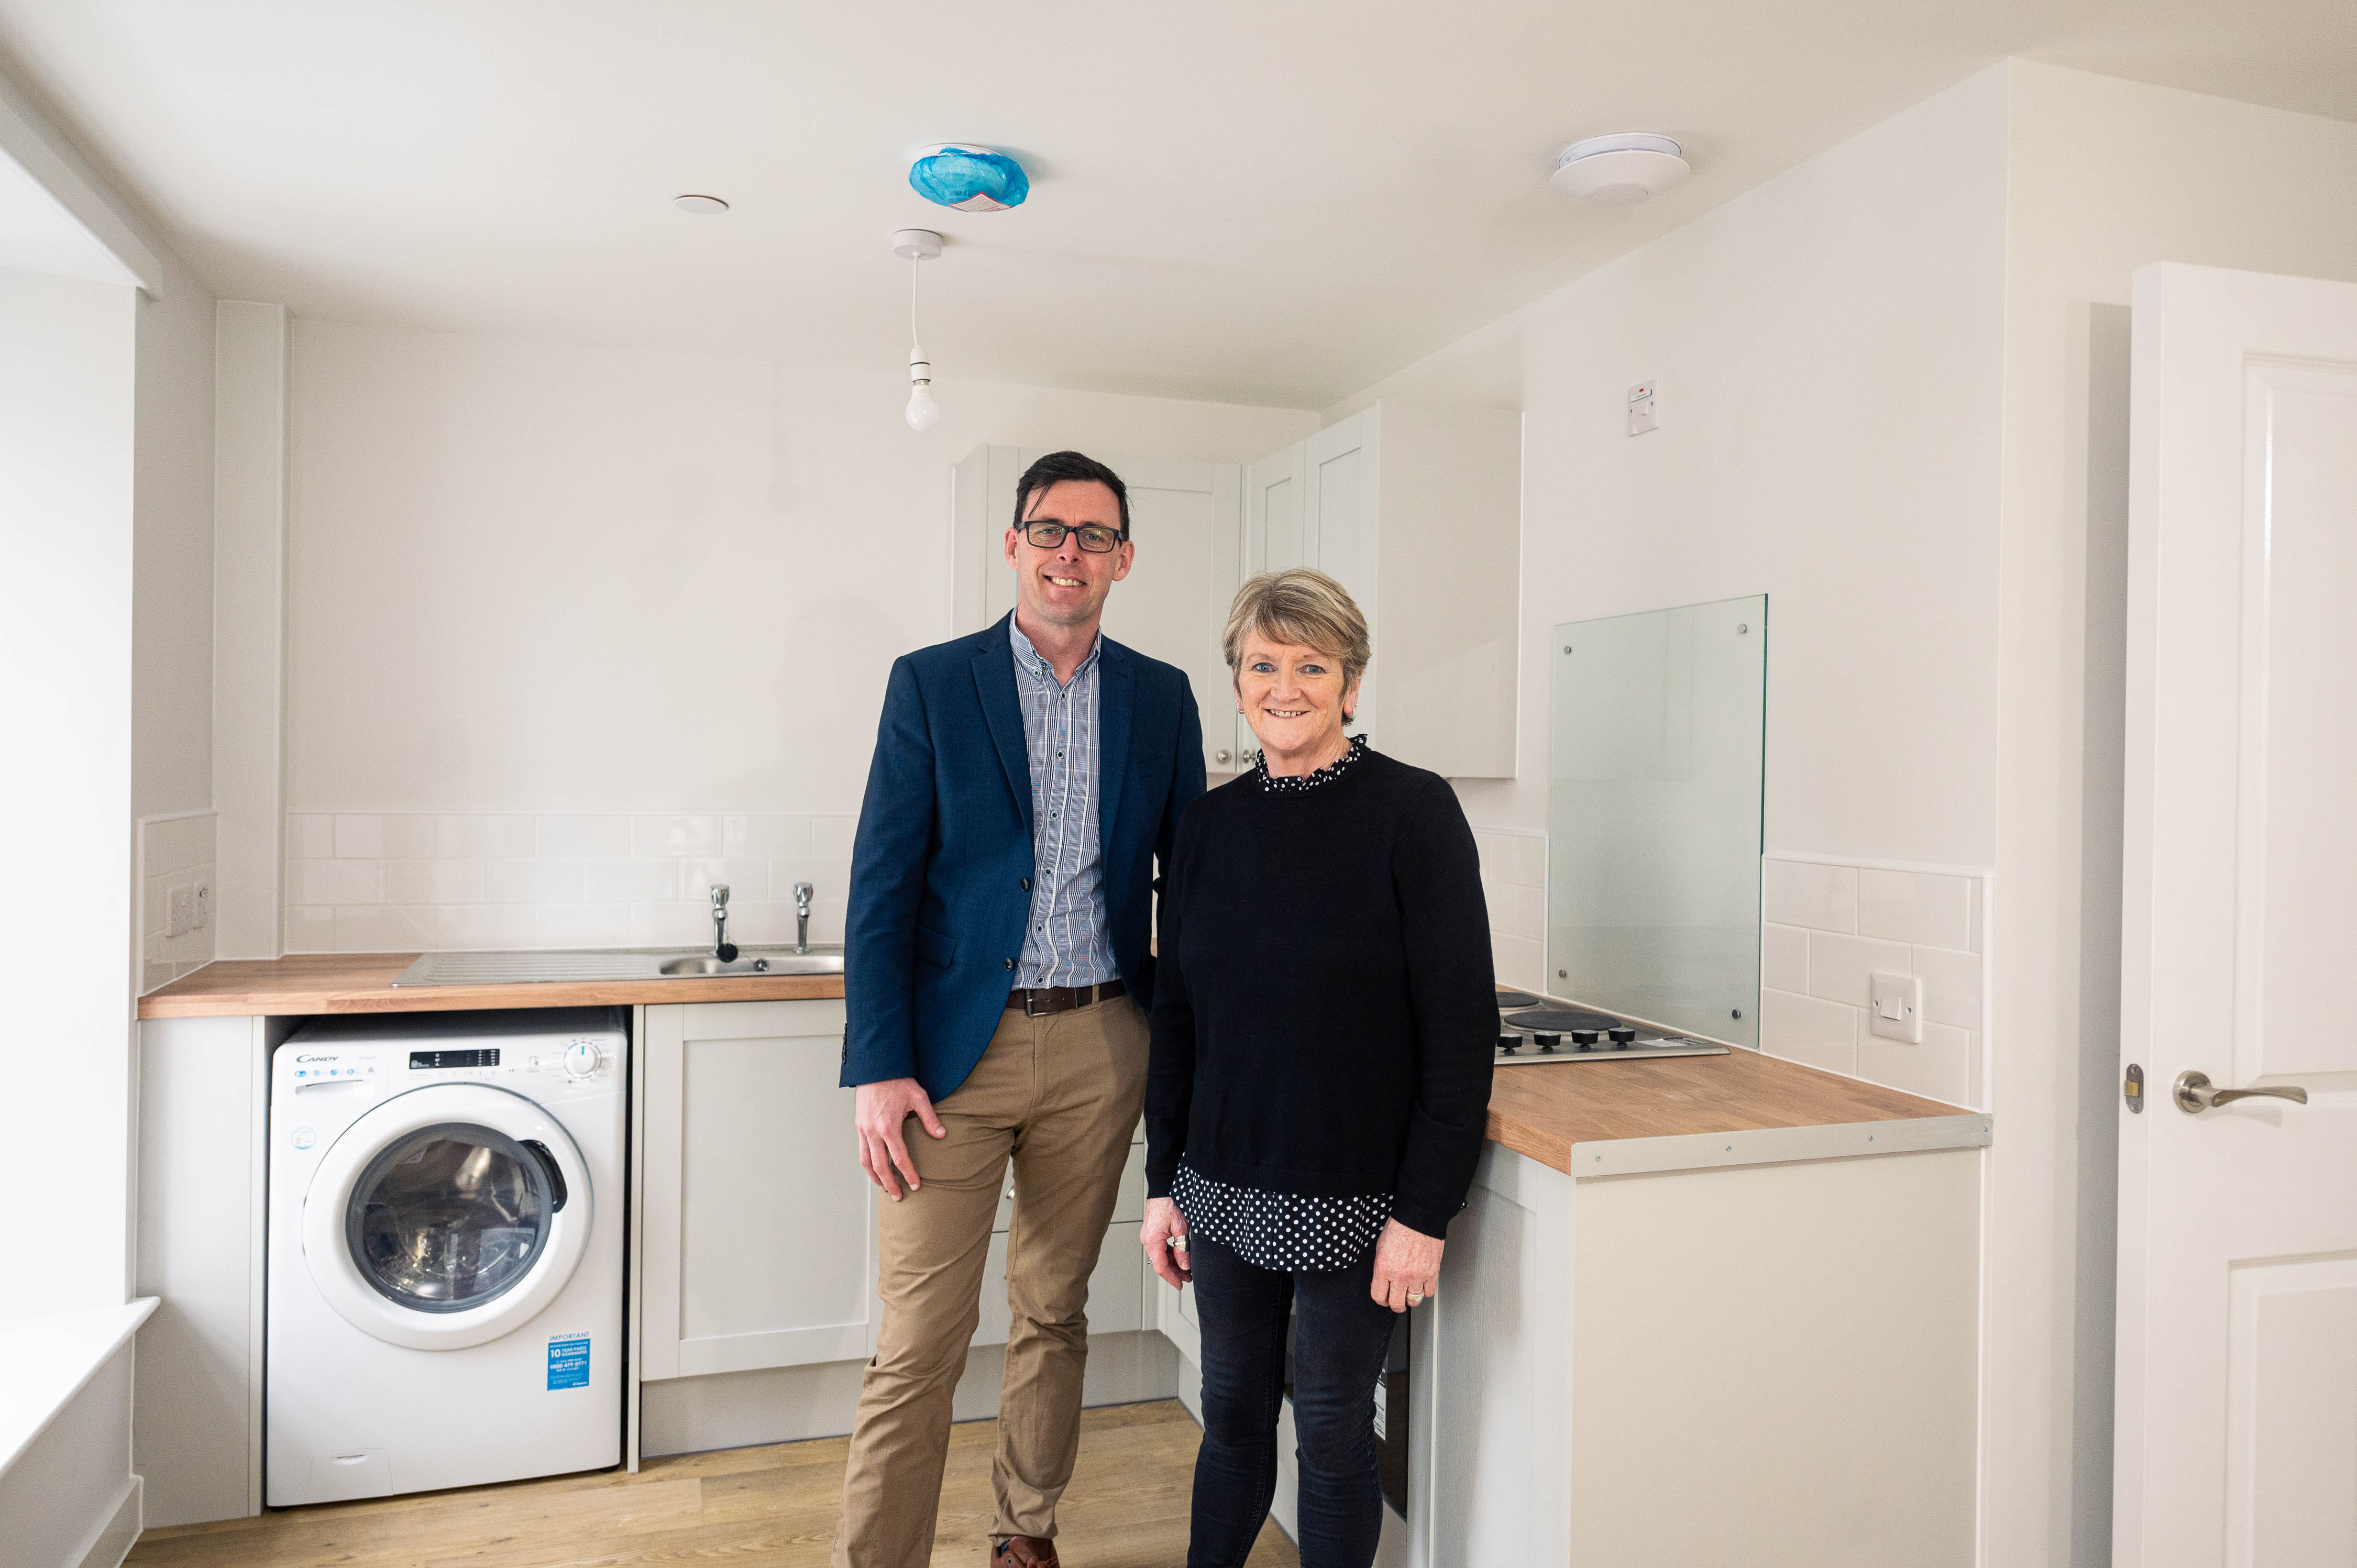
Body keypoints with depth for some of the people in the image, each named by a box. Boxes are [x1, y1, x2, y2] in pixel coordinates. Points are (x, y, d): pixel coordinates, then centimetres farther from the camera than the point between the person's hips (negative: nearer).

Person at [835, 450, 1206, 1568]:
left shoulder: (1162, 699, 6)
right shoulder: (930, 684, -1)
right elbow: (882, 887, -4)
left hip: (1102, 1047, 3)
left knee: (1055, 1310, 17)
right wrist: (877, 1068, -11)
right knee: (917, 1342, -1)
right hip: (956, 1051, -2)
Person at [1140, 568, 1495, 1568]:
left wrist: (1426, 1213, -14)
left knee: (1332, 1432, 10)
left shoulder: (1414, 812, -10)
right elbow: (1175, 1015, 9)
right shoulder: (1212, 822, 4)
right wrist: (1164, 1182, 8)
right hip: (1225, 1186, 4)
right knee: (1232, 1413, 17)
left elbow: (1461, 1025, -12)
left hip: (1353, 1198, -4)